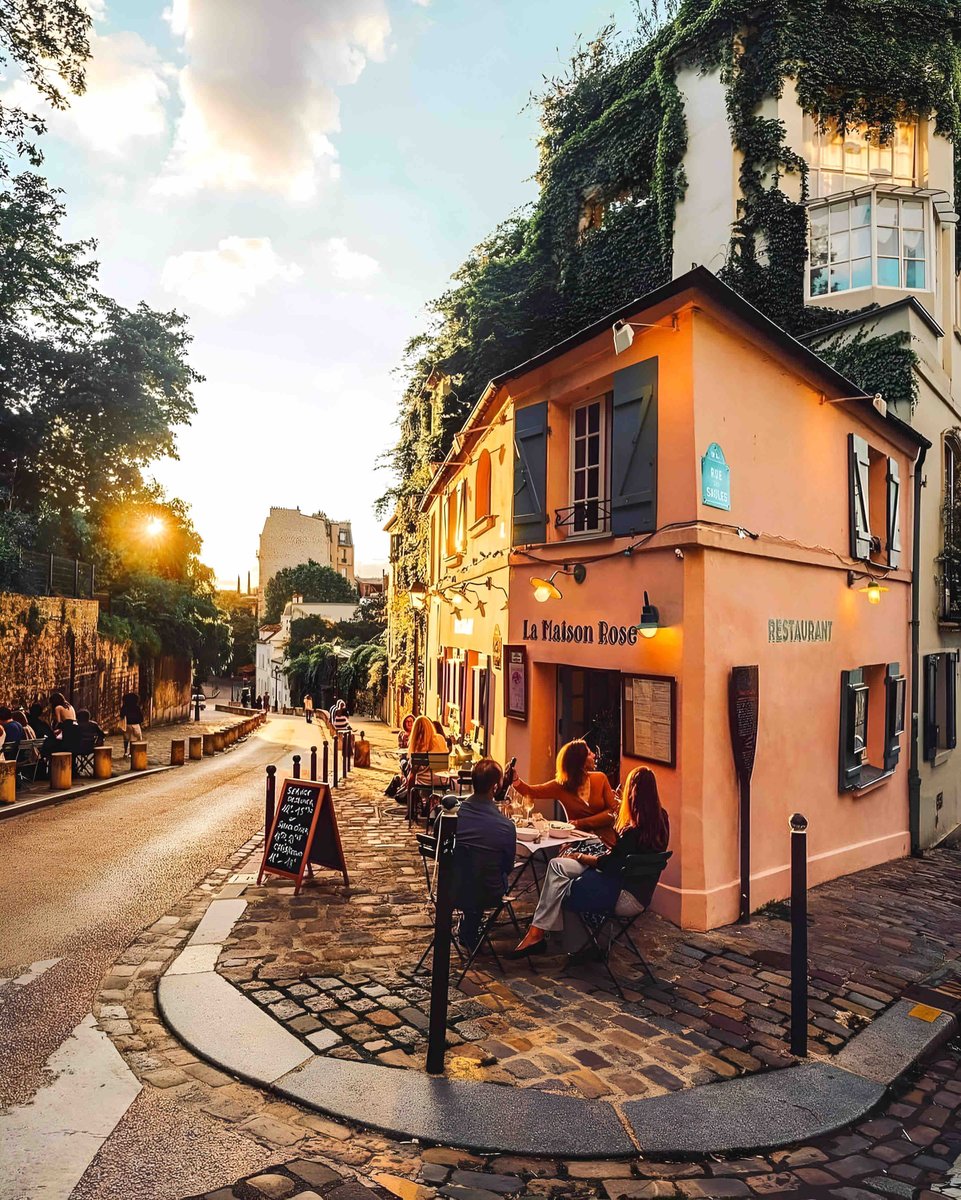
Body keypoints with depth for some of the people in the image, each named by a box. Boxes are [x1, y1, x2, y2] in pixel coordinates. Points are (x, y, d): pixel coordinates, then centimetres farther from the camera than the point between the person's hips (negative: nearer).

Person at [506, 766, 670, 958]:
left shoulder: (634, 829, -25)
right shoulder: (661, 817, 2)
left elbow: (609, 864, -18)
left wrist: (580, 857, -3)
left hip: (625, 893, -9)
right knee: (557, 865, 6)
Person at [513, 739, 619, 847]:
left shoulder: (600, 778, 2)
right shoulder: (560, 785, -1)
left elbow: (613, 811, -2)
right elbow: (529, 791, -1)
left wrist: (581, 823, -12)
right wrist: (515, 779, -23)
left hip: (605, 840, 0)